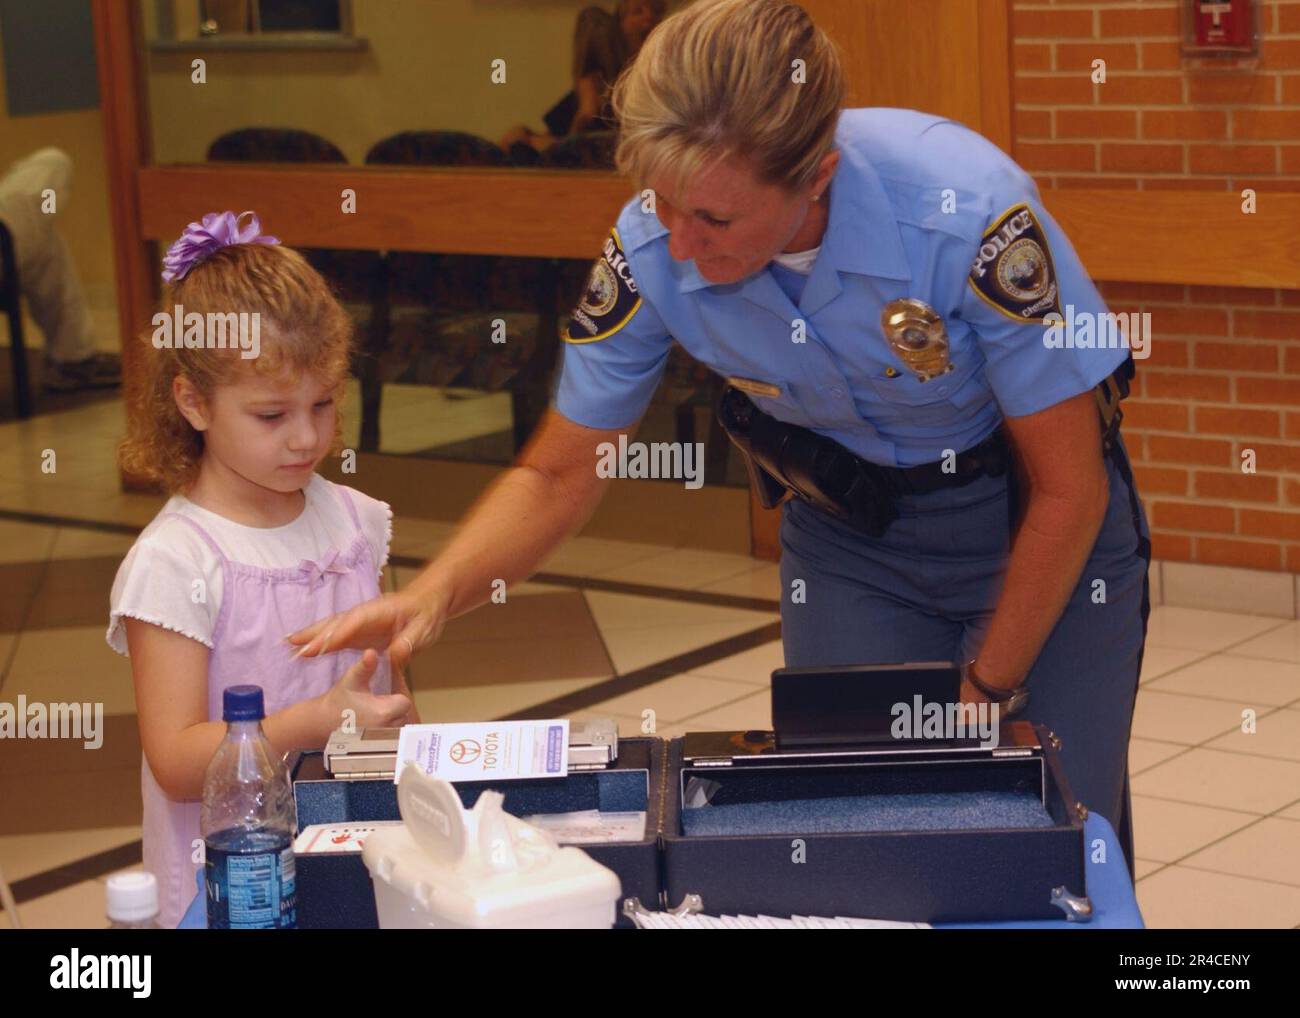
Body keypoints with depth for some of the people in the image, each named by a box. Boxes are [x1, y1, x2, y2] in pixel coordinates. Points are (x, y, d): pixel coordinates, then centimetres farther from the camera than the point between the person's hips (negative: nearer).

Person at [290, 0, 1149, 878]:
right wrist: (432, 597, -26)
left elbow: (1068, 490, -19)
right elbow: (560, 474, -8)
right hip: (847, 532, 3)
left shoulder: (968, 211, -33)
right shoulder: (652, 250, -23)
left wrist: (986, 690, -9)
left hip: (1029, 525, -2)